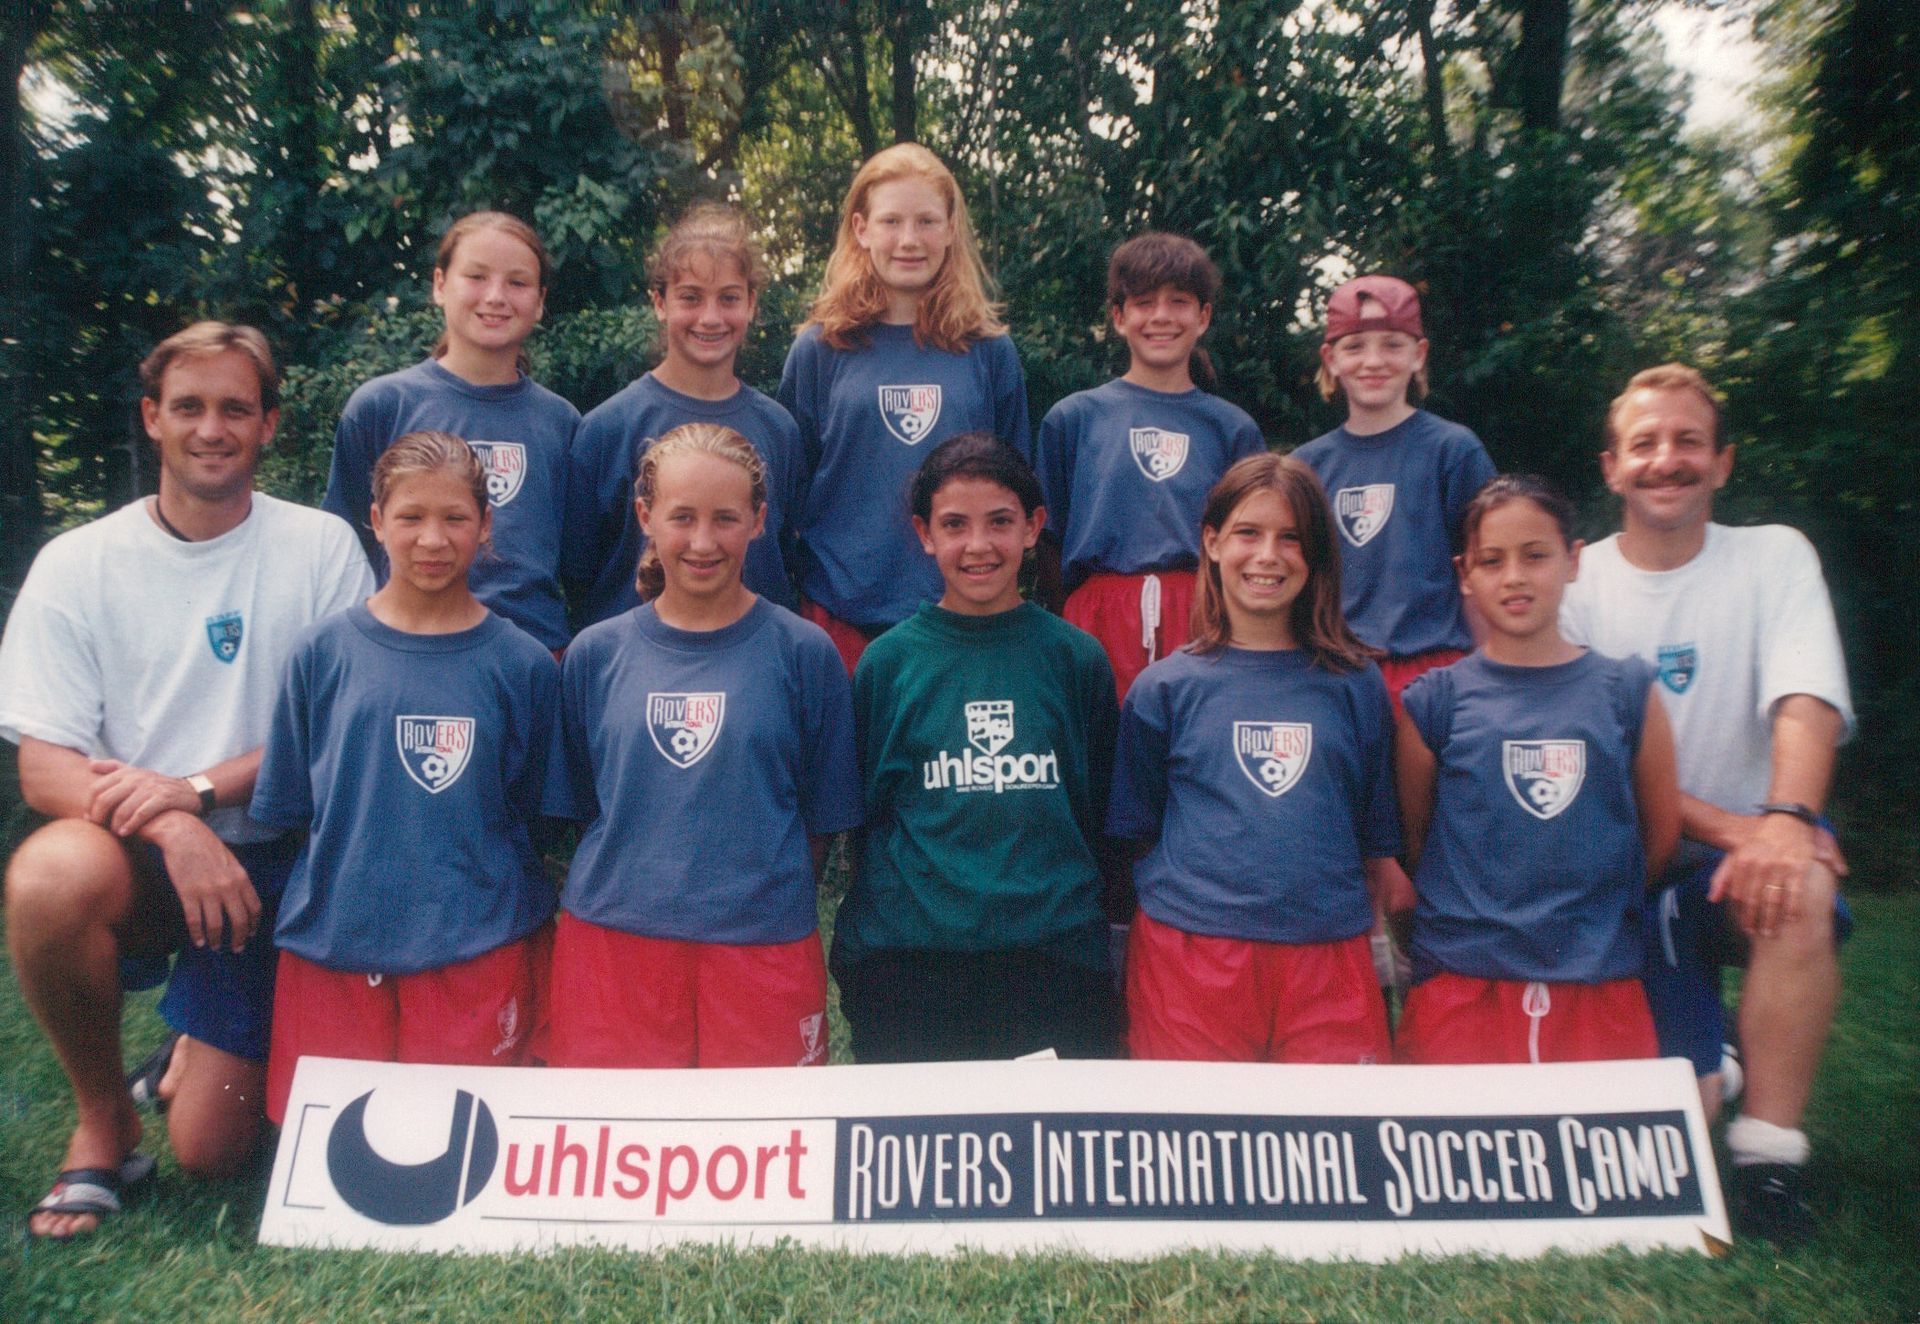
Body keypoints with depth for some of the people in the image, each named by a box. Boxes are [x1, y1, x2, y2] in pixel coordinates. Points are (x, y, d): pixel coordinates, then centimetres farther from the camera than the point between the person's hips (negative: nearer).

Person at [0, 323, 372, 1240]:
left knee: (211, 1149, -5)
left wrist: (199, 789, -19)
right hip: (133, 856, 1)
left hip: (266, 860, -1)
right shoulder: (77, 564, -1)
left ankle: (194, 1050, 33)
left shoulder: (322, 549, -2)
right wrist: (170, 827, -25)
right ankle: (103, 1122, -7)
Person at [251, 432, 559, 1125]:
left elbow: (539, 816, 5)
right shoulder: (323, 652, 0)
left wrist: (516, 908, 1)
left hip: (476, 947, -1)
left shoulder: (523, 664, -3)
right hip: (332, 944, 2)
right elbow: (285, 808, 8)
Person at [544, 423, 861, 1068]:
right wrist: (627, 889, 4)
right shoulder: (595, 653, 4)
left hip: (764, 948, -1)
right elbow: (574, 805, 11)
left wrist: (774, 903, 1)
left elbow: (823, 814, 3)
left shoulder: (804, 652, -2)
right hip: (612, 942, 2)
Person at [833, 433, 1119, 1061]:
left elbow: (1103, 814, 10)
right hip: (907, 959, 0)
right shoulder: (886, 661, 1)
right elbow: (861, 814, 7)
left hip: (1056, 956, 1)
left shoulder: (1076, 657, 2)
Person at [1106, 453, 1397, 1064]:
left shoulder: (1355, 683, 6)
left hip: (1329, 959, 2)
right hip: (1191, 960, -1)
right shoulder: (1164, 686, 2)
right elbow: (1136, 835, 7)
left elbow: (1376, 834, 11)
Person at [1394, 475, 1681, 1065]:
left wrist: (1594, 907, 10)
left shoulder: (1627, 691, 2)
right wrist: (1469, 917, 3)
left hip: (1601, 982, 2)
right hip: (1462, 985, -1)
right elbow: (1413, 839, 5)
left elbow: (1661, 834, 10)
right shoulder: (1435, 700, -2)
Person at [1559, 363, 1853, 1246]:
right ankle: (1698, 1064, 27)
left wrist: (1786, 820, -35)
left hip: (1745, 846, 1)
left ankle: (1768, 1154, -17)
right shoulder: (1573, 583, -2)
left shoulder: (1775, 556, 1)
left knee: (1798, 892, -35)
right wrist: (1720, 823, -21)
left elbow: (1806, 702, -15)